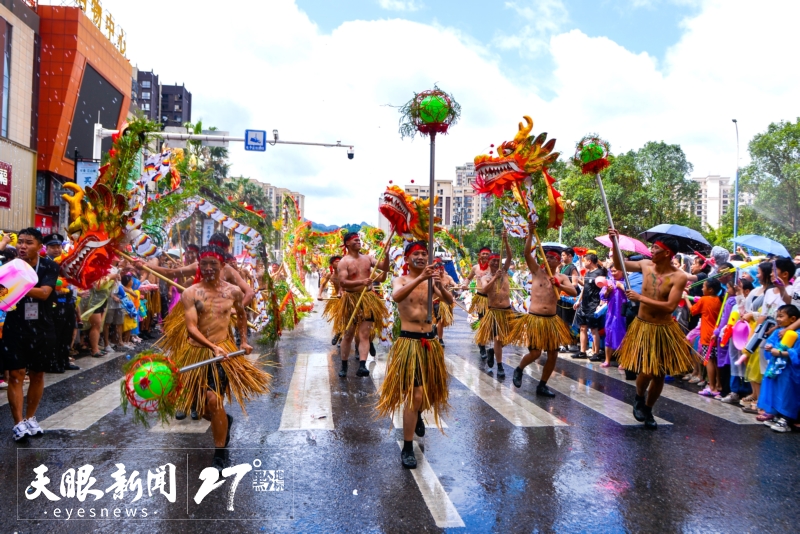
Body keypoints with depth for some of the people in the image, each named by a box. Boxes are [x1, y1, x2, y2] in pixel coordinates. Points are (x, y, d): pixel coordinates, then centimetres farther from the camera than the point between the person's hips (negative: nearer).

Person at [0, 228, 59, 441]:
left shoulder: (49, 266, -4)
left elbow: (44, 292, -19)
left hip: (42, 329, 0)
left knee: (37, 374, 10)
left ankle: (30, 418, 25)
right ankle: (18, 423, -1)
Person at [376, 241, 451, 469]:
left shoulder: (431, 281, 6)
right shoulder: (400, 280, -4)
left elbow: (449, 301, -9)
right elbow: (396, 296, -28)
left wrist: (440, 285, -29)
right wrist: (420, 278, -40)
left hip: (430, 341, 5)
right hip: (409, 341, -5)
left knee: (429, 389, 19)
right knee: (414, 394, -10)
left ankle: (418, 415, 53)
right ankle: (407, 448, 1)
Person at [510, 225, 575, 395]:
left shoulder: (562, 277, 7)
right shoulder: (537, 271, 0)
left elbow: (574, 293, -8)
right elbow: (527, 254, -14)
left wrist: (559, 286, -21)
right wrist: (531, 233, -20)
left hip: (552, 320, 4)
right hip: (534, 318, -4)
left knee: (553, 355, 5)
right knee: (535, 353, -10)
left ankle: (542, 386, 21)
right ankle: (518, 370, 21)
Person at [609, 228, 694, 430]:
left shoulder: (678, 277, -16)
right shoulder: (646, 265, -4)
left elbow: (670, 306, -23)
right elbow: (619, 265, 10)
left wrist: (640, 298, -21)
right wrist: (615, 242, -4)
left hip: (665, 330, -1)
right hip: (643, 327, 1)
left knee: (659, 375, 11)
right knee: (645, 372, -7)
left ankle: (648, 409, 33)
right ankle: (639, 398, 25)